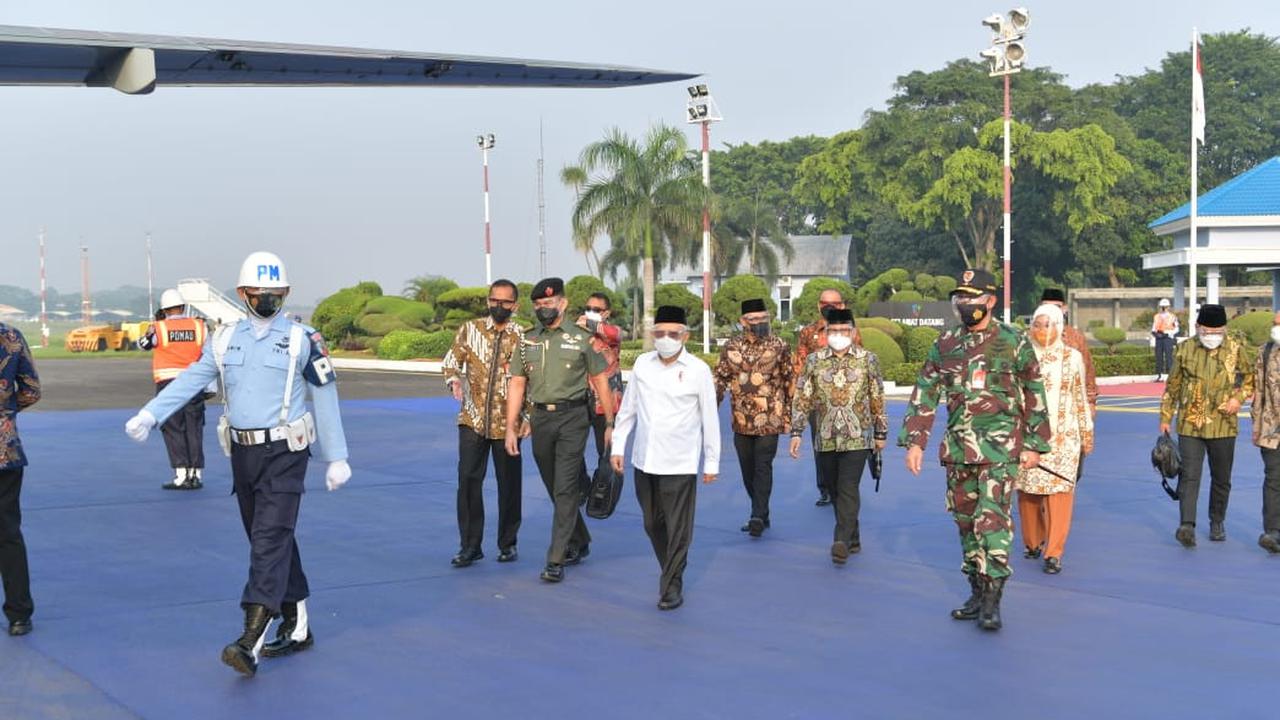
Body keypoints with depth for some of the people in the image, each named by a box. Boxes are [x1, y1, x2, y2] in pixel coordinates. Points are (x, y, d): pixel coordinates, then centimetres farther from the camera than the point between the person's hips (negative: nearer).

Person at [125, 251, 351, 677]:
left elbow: (325, 397, 0)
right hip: (242, 452, 5)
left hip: (284, 452, -5)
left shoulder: (302, 340, -3)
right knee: (269, 540, 12)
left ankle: (252, 641, -21)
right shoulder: (224, 339, 8)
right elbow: (190, 380, 3)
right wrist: (149, 415, -11)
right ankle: (297, 627, 25)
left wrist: (336, 458, 0)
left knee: (270, 539, -14)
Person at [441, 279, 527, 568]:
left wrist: (529, 417, -3)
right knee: (468, 479, -5)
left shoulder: (522, 338, 0)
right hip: (473, 419, 1)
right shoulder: (470, 329, 3)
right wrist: (454, 380, -14)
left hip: (507, 421, -1)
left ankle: (507, 544, 20)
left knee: (509, 483, 6)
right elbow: (451, 360, 8)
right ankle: (470, 545, 4)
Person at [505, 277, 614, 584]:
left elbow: (600, 381, 3)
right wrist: (510, 428, 3)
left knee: (565, 489, -10)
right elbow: (517, 385, 9)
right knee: (555, 488, 14)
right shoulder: (528, 340, 9)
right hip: (540, 419, 5)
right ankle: (579, 543, 33)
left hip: (572, 418, -4)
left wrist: (610, 424, 0)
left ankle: (556, 560, -10)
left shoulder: (581, 338, -1)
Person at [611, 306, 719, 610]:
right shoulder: (642, 364, 5)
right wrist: (618, 447, 11)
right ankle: (671, 571, 32)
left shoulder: (698, 370, -6)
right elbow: (627, 409, 13)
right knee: (653, 525, 13)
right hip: (644, 460, 4)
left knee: (678, 529, -2)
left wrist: (712, 462, 2)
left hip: (679, 464, -4)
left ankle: (672, 587, 8)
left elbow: (710, 419, 0)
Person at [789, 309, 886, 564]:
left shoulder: (867, 359, 1)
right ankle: (853, 538, 23)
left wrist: (881, 432, 8)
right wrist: (796, 431, -1)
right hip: (826, 438, 3)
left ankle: (842, 542, -14)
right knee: (836, 490, 9)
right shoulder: (814, 361, 4)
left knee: (848, 489, -12)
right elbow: (802, 397, 5)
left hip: (857, 438, -3)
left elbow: (878, 399, 7)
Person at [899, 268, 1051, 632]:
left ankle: (992, 600, -10)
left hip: (999, 447, -5)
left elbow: (1034, 395, 3)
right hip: (957, 447, 5)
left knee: (992, 518, -13)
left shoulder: (1014, 342, -2)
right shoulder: (945, 345, 9)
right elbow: (925, 394, 9)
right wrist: (914, 441, 1)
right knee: (966, 520, 10)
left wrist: (1034, 445, 2)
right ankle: (978, 592, 21)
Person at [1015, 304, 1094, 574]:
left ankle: (1054, 553, -5)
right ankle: (1032, 542, 26)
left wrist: (1087, 435, 13)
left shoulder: (1073, 357, 6)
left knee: (1059, 491, -7)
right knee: (1027, 491, 5)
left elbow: (1081, 399, 11)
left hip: (1063, 436, -1)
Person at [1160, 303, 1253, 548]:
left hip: (1223, 425, 1)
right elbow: (1172, 386, 9)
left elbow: (1250, 378, 11)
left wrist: (1239, 398, -8)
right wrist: (1165, 418, 9)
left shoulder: (1236, 349, -1)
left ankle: (1217, 522, 30)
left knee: (1221, 478, 11)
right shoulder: (1185, 350, 1)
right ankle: (1187, 525, -17)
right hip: (1190, 424, -1)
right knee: (1189, 475, -11)